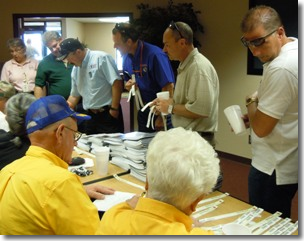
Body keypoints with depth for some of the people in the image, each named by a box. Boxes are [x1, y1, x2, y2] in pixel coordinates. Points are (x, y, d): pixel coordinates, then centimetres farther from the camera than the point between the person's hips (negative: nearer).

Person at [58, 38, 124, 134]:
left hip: (107, 114, -7)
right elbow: (74, 96, 20)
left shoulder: (101, 58, -11)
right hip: (89, 116, 7)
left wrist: (114, 109, -18)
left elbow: (117, 83, -16)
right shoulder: (75, 69, 11)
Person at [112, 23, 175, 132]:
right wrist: (128, 85, -7)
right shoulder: (126, 58, 3)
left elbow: (168, 87, -23)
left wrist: (162, 117, -20)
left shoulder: (154, 55, -22)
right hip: (143, 113, 7)